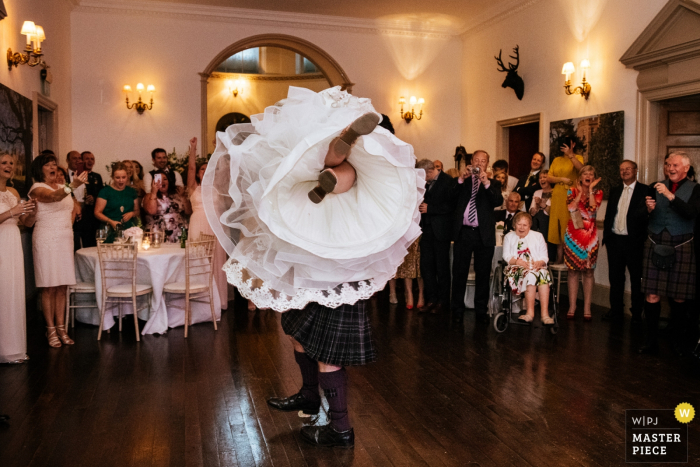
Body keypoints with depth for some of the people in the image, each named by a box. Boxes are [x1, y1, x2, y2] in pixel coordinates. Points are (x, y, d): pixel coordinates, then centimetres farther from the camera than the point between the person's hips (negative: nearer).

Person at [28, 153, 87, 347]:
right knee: (49, 287, -3)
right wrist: (72, 186, -48)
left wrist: (68, 225, 10)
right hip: (47, 241, -6)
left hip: (65, 239, 6)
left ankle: (61, 327, 13)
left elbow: (72, 207, 28)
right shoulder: (37, 188, -7)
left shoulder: (62, 187, 15)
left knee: (62, 287, 7)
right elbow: (54, 197, -29)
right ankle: (51, 329, 4)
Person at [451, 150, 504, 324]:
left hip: (484, 234, 0)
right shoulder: (462, 181, 13)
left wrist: (486, 182, -18)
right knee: (459, 273, 2)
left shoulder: (493, 183, 11)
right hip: (463, 232, 0)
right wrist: (461, 179, -12)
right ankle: (457, 310, 10)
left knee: (483, 274, 5)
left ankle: (481, 310, 15)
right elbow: (452, 199, -1)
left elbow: (498, 201, -7)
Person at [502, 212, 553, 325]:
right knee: (530, 274, -36)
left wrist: (539, 262, -13)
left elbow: (544, 256, 10)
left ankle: (545, 313, -41)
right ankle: (530, 312, -38)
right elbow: (506, 256, 6)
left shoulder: (538, 236, 23)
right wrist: (518, 261, -14)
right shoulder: (509, 237, 21)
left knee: (543, 272, -34)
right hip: (516, 268, -1)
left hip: (537, 266, 2)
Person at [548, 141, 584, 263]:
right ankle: (559, 257, 7)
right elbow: (548, 178, 8)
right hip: (558, 197, 4)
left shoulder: (577, 158, 5)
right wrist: (562, 179, -6)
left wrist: (570, 154, -22)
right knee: (558, 226, 3)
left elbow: (581, 168, -19)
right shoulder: (556, 160, 16)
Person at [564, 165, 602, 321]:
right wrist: (580, 192, -5)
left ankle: (587, 308, 8)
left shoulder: (597, 192, 6)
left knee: (588, 271, 2)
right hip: (573, 234, 0)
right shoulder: (572, 191, 7)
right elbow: (571, 208, -11)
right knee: (573, 270, 2)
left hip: (590, 235, 0)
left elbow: (593, 209, -13)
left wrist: (590, 189, -8)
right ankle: (572, 307, 9)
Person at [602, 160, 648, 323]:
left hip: (634, 241, -5)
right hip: (614, 240, 5)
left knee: (636, 279, 5)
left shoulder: (645, 190, -3)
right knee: (615, 277, 11)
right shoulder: (614, 191, 14)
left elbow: (646, 214, -10)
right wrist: (606, 236, 8)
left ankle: (637, 313, 15)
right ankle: (616, 310, 22)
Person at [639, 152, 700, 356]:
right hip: (655, 245, 2)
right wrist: (649, 209, -15)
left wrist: (670, 196, -23)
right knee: (651, 295, -1)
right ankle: (651, 341, 8)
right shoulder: (656, 187, 10)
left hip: (681, 247, -2)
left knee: (679, 297, 4)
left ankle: (679, 341, 20)